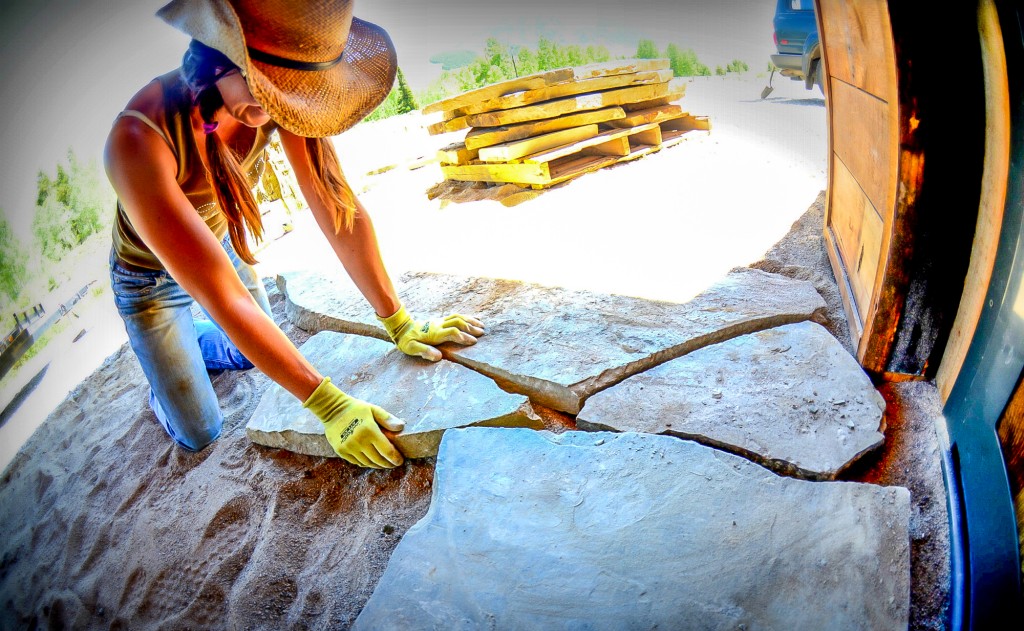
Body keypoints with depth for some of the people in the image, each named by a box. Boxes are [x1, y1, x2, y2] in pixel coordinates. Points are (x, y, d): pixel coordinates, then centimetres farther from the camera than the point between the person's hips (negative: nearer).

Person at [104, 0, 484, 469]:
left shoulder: (273, 97, -26)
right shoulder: (138, 139, -41)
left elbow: (337, 207, -22)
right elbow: (223, 298, -41)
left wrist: (398, 323, -23)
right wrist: (329, 405, -40)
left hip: (221, 246, 5)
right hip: (151, 279, -4)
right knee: (200, 435, 6)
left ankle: (186, 351, 46)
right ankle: (161, 385, 38)